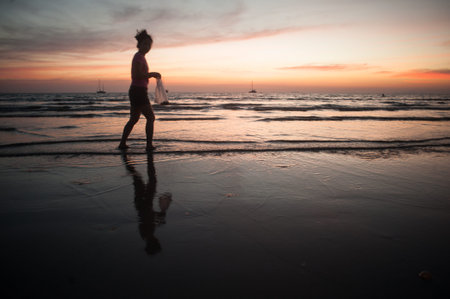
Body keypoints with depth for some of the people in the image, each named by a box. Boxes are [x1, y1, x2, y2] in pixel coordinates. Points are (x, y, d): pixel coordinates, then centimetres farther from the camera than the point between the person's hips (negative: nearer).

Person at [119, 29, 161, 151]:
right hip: (139, 91, -10)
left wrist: (152, 75, 17)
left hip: (135, 91, 10)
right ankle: (149, 144, -2)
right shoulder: (139, 56, -11)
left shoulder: (139, 57, 19)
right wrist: (153, 74, -11)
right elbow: (138, 75, -21)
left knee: (134, 119, 14)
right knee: (150, 117, -4)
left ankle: (122, 143, 18)